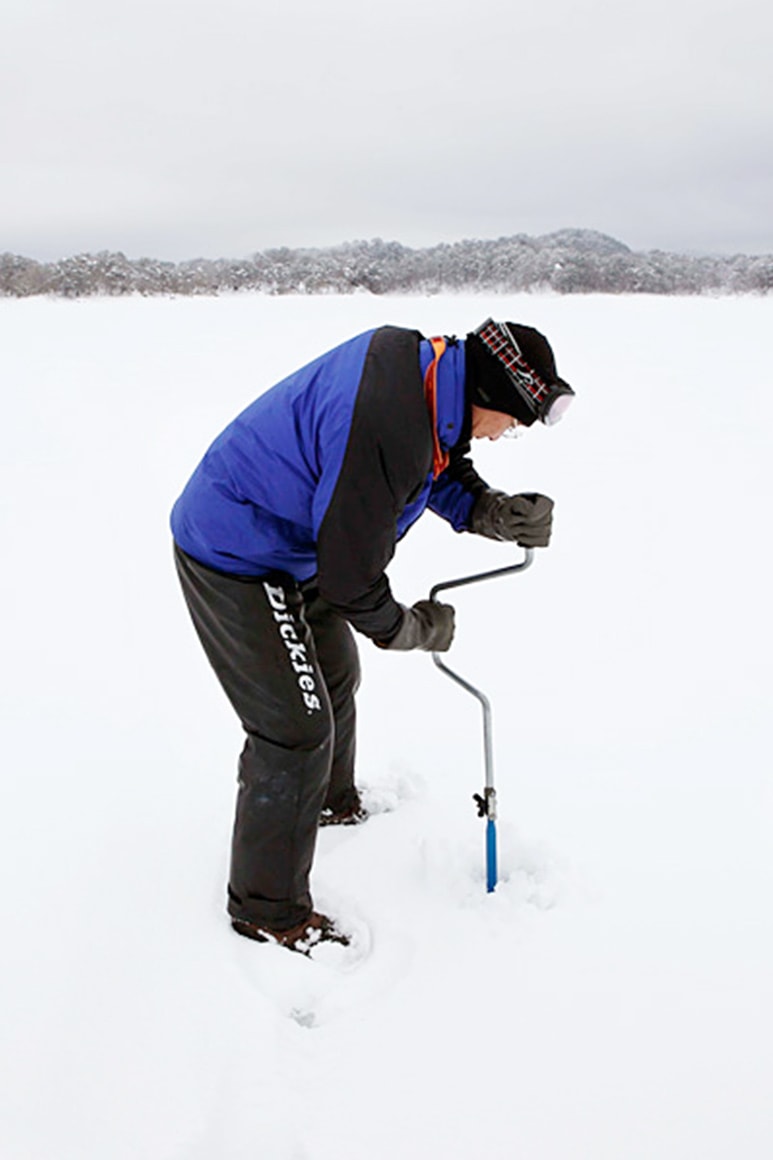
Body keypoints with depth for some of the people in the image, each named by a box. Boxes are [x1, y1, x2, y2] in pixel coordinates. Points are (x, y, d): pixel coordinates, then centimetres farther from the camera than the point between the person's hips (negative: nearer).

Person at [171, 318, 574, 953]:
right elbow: (351, 573, -26)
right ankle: (268, 910, 13)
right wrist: (414, 629, -8)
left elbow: (447, 472, 10)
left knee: (335, 678, 25)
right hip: (236, 564, -10)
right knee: (298, 730, -5)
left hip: (288, 545, 10)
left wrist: (500, 513, -10)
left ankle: (333, 804, 51)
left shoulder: (425, 362, -5)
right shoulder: (387, 426, -35)